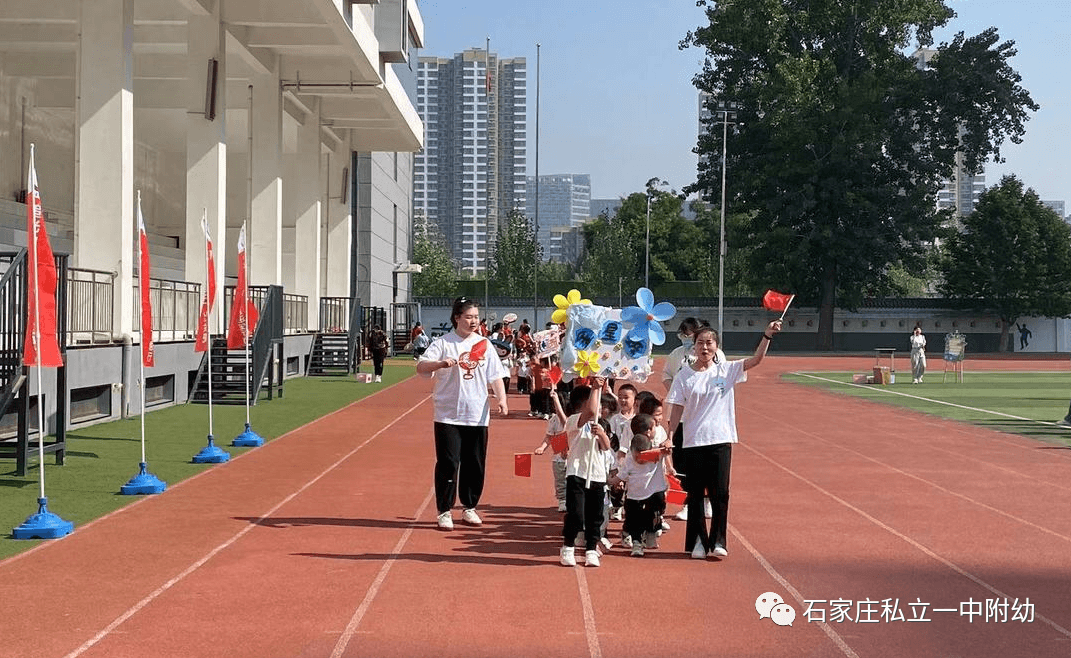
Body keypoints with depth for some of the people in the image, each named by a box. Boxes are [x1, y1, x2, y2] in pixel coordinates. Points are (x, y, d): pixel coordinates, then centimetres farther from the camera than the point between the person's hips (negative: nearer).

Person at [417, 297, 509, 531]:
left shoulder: (484, 344, 8)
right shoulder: (443, 343, -3)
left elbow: (495, 376, 9)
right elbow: (421, 367, -13)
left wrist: (501, 399, -7)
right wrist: (441, 363, -31)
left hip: (478, 415, 4)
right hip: (448, 415, -3)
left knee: (475, 465, 9)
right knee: (448, 463, -4)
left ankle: (469, 508, 25)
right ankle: (444, 512, 7)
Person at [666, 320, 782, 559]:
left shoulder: (727, 370, 4)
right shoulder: (684, 376, 2)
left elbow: (756, 359, -7)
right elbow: (676, 409, 1)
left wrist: (767, 336, -20)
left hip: (721, 441, 0)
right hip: (693, 442, 0)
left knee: (720, 493, -1)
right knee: (695, 494, 5)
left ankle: (717, 541, 9)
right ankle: (698, 542, 15)